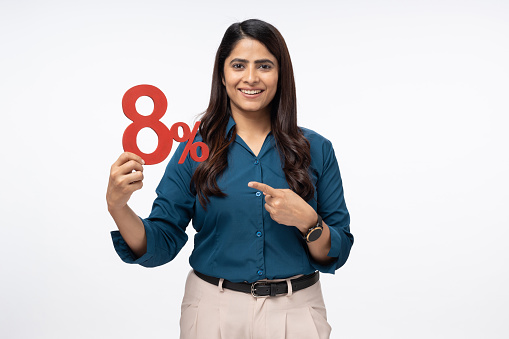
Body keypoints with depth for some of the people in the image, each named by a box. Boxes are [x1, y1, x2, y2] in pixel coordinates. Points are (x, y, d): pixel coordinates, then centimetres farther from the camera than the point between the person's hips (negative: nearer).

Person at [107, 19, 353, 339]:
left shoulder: (316, 150, -3)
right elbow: (160, 246, -6)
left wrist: (307, 220, -21)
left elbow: (336, 255, -2)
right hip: (214, 311, 0)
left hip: (295, 312, 1)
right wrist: (118, 207, -23)